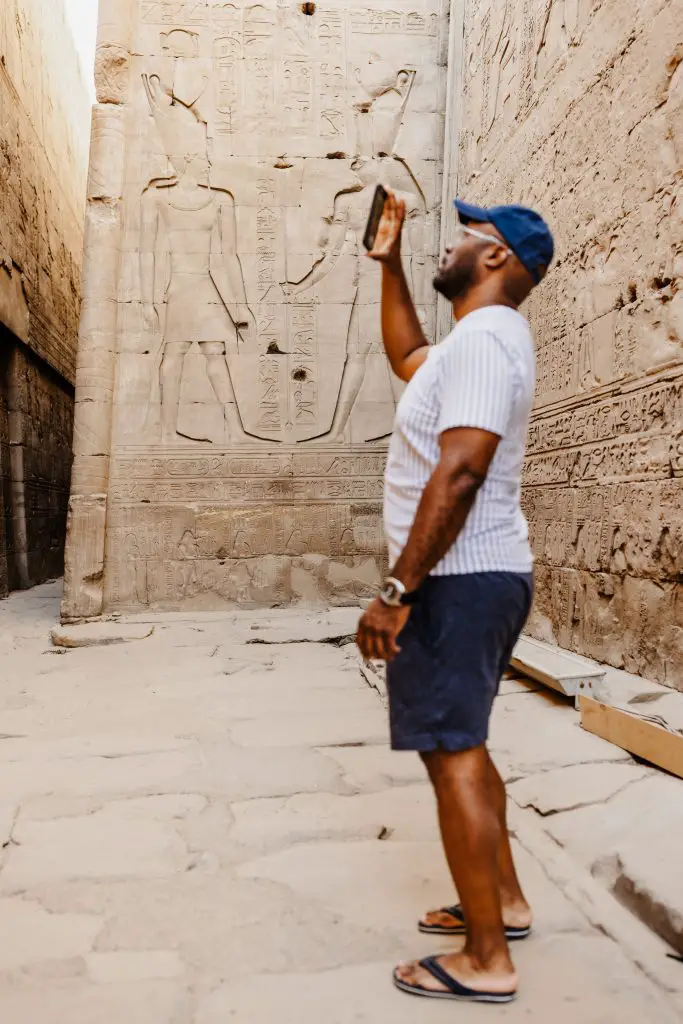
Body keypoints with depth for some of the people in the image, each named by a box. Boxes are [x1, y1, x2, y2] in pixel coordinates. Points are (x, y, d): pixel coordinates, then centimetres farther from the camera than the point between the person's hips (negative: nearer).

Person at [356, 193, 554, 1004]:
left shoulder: (482, 335, -16)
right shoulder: (473, 340, 16)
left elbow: (459, 475, -26)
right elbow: (408, 358, 35)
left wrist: (397, 591, -25)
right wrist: (388, 262, 32)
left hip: (459, 580, -10)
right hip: (476, 577, 10)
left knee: (451, 753, -3)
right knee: (460, 746, 19)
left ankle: (486, 962, 12)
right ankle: (504, 901, 33)